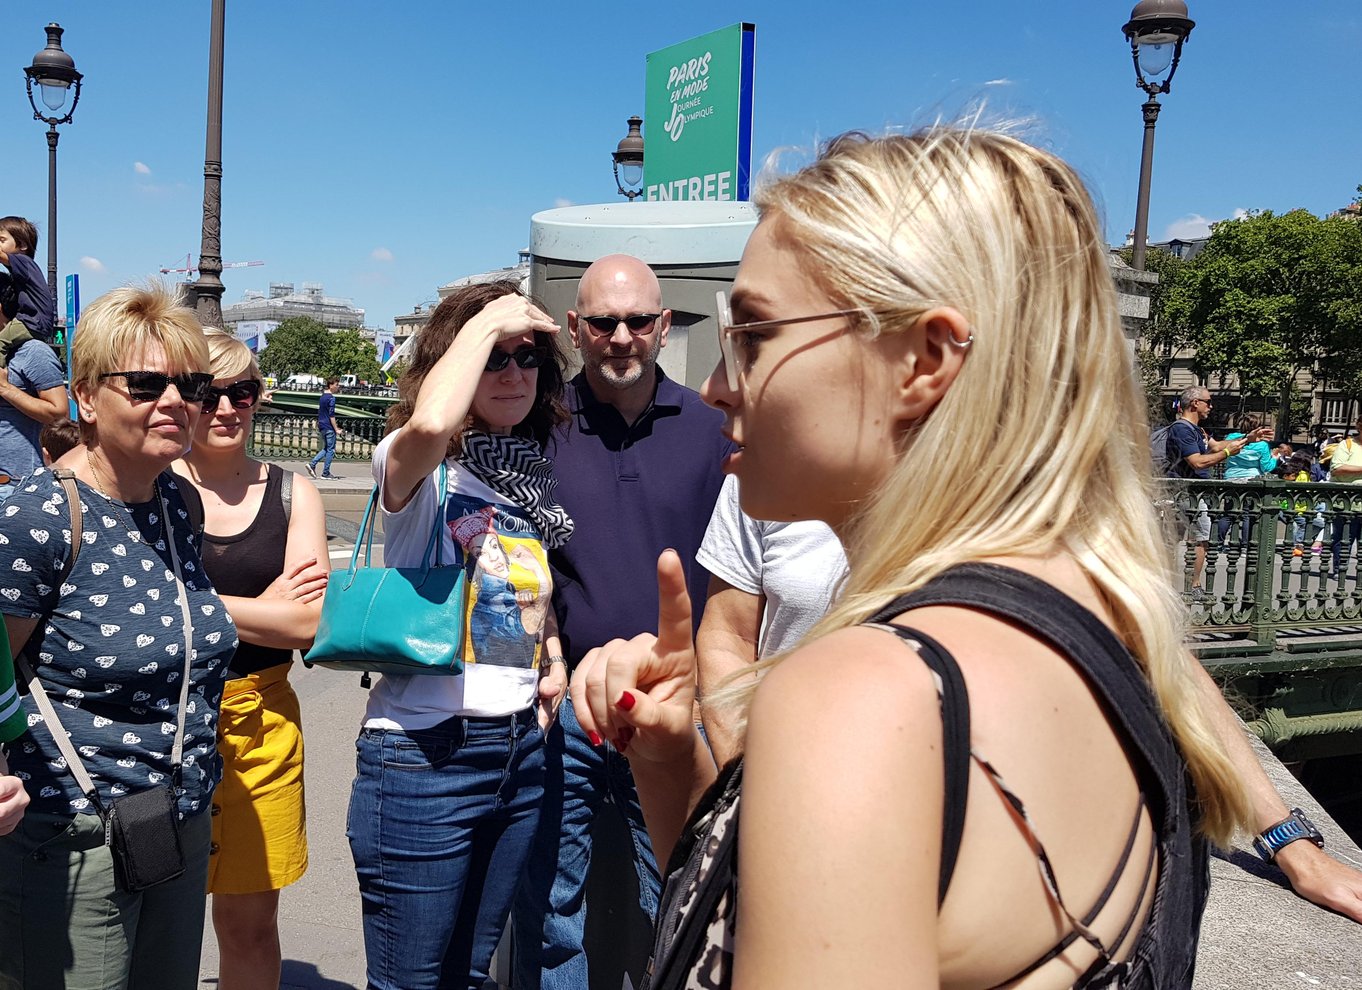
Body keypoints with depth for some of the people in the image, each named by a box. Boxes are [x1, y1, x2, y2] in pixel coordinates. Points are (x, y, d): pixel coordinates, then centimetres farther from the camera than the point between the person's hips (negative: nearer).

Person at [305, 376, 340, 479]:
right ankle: (326, 473, 4)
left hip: (322, 426, 9)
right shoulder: (331, 398, -14)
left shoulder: (322, 396, 13)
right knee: (331, 449, 0)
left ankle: (312, 464, 4)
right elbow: (331, 415, -18)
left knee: (326, 448, 18)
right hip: (329, 428, -9)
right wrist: (336, 429, -16)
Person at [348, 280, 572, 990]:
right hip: (425, 752, -6)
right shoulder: (418, 470, -10)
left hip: (521, 748, 6)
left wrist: (554, 658, 9)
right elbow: (428, 425, -37)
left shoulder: (536, 480, 10)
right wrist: (484, 322, -22)